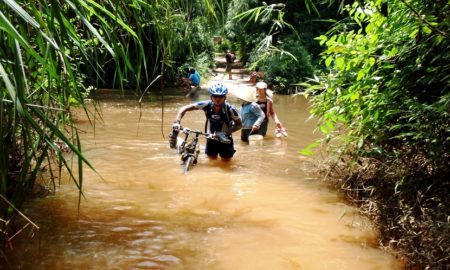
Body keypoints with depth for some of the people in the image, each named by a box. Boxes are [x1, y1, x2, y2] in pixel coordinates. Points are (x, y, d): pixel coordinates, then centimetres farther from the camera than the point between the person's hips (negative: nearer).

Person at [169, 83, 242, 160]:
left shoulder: (230, 109, -30)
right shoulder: (207, 105, -25)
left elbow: (239, 124, -14)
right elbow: (184, 108, -21)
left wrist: (226, 133, -29)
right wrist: (176, 122, -34)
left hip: (224, 139, -1)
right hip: (211, 138, 2)